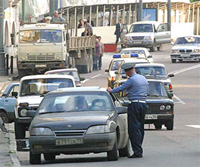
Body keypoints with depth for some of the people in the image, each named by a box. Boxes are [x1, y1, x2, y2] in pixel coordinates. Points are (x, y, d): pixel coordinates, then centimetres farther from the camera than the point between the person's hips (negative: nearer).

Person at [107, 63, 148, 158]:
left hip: (134, 105, -7)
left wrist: (111, 90, 14)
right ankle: (139, 151, 13)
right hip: (143, 104, 7)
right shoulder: (143, 79, 13)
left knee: (134, 129, -6)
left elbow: (120, 89, -4)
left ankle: (137, 152, -12)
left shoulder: (132, 80, -11)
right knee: (140, 128, 11)